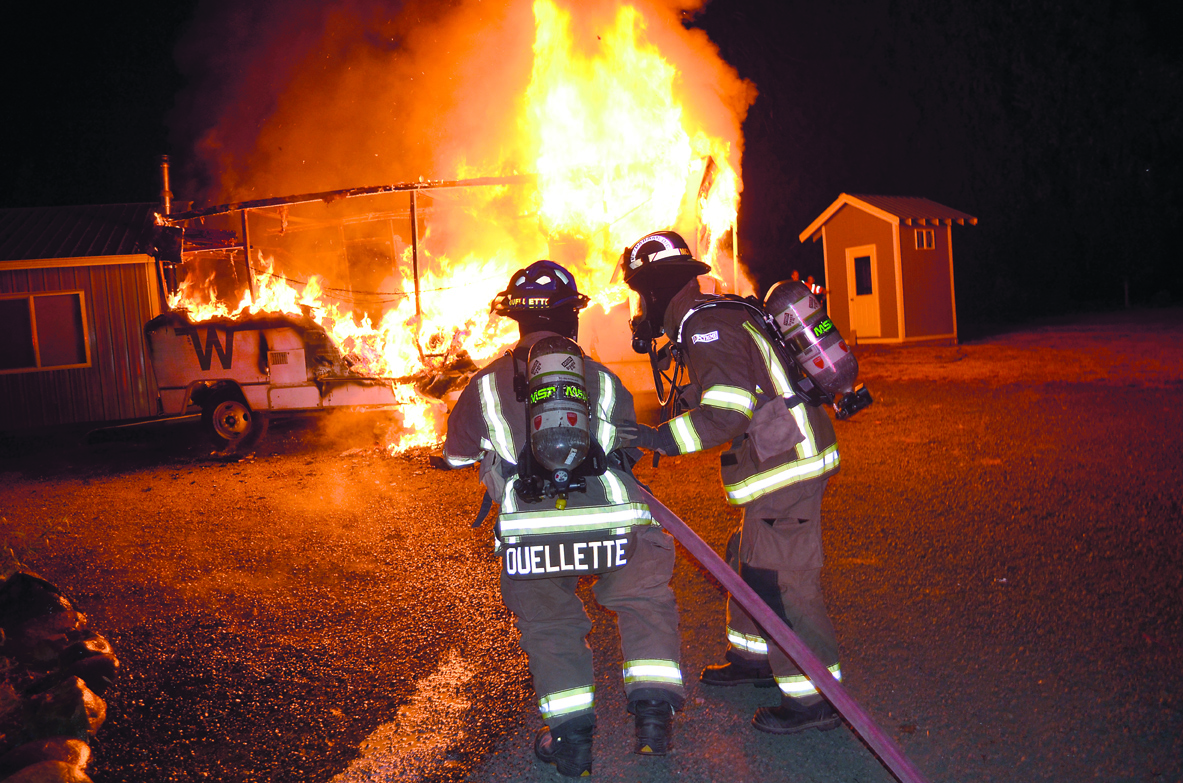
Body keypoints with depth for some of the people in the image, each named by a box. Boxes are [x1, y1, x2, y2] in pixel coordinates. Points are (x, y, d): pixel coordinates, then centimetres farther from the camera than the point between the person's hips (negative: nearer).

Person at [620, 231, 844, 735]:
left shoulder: (706, 326, -17)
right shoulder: (716, 317, 16)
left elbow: (727, 414, -26)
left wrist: (657, 439, -25)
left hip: (787, 466, -11)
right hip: (782, 461, 11)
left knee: (780, 580, -7)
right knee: (750, 564, 21)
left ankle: (814, 699, 1)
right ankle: (754, 657, 37)